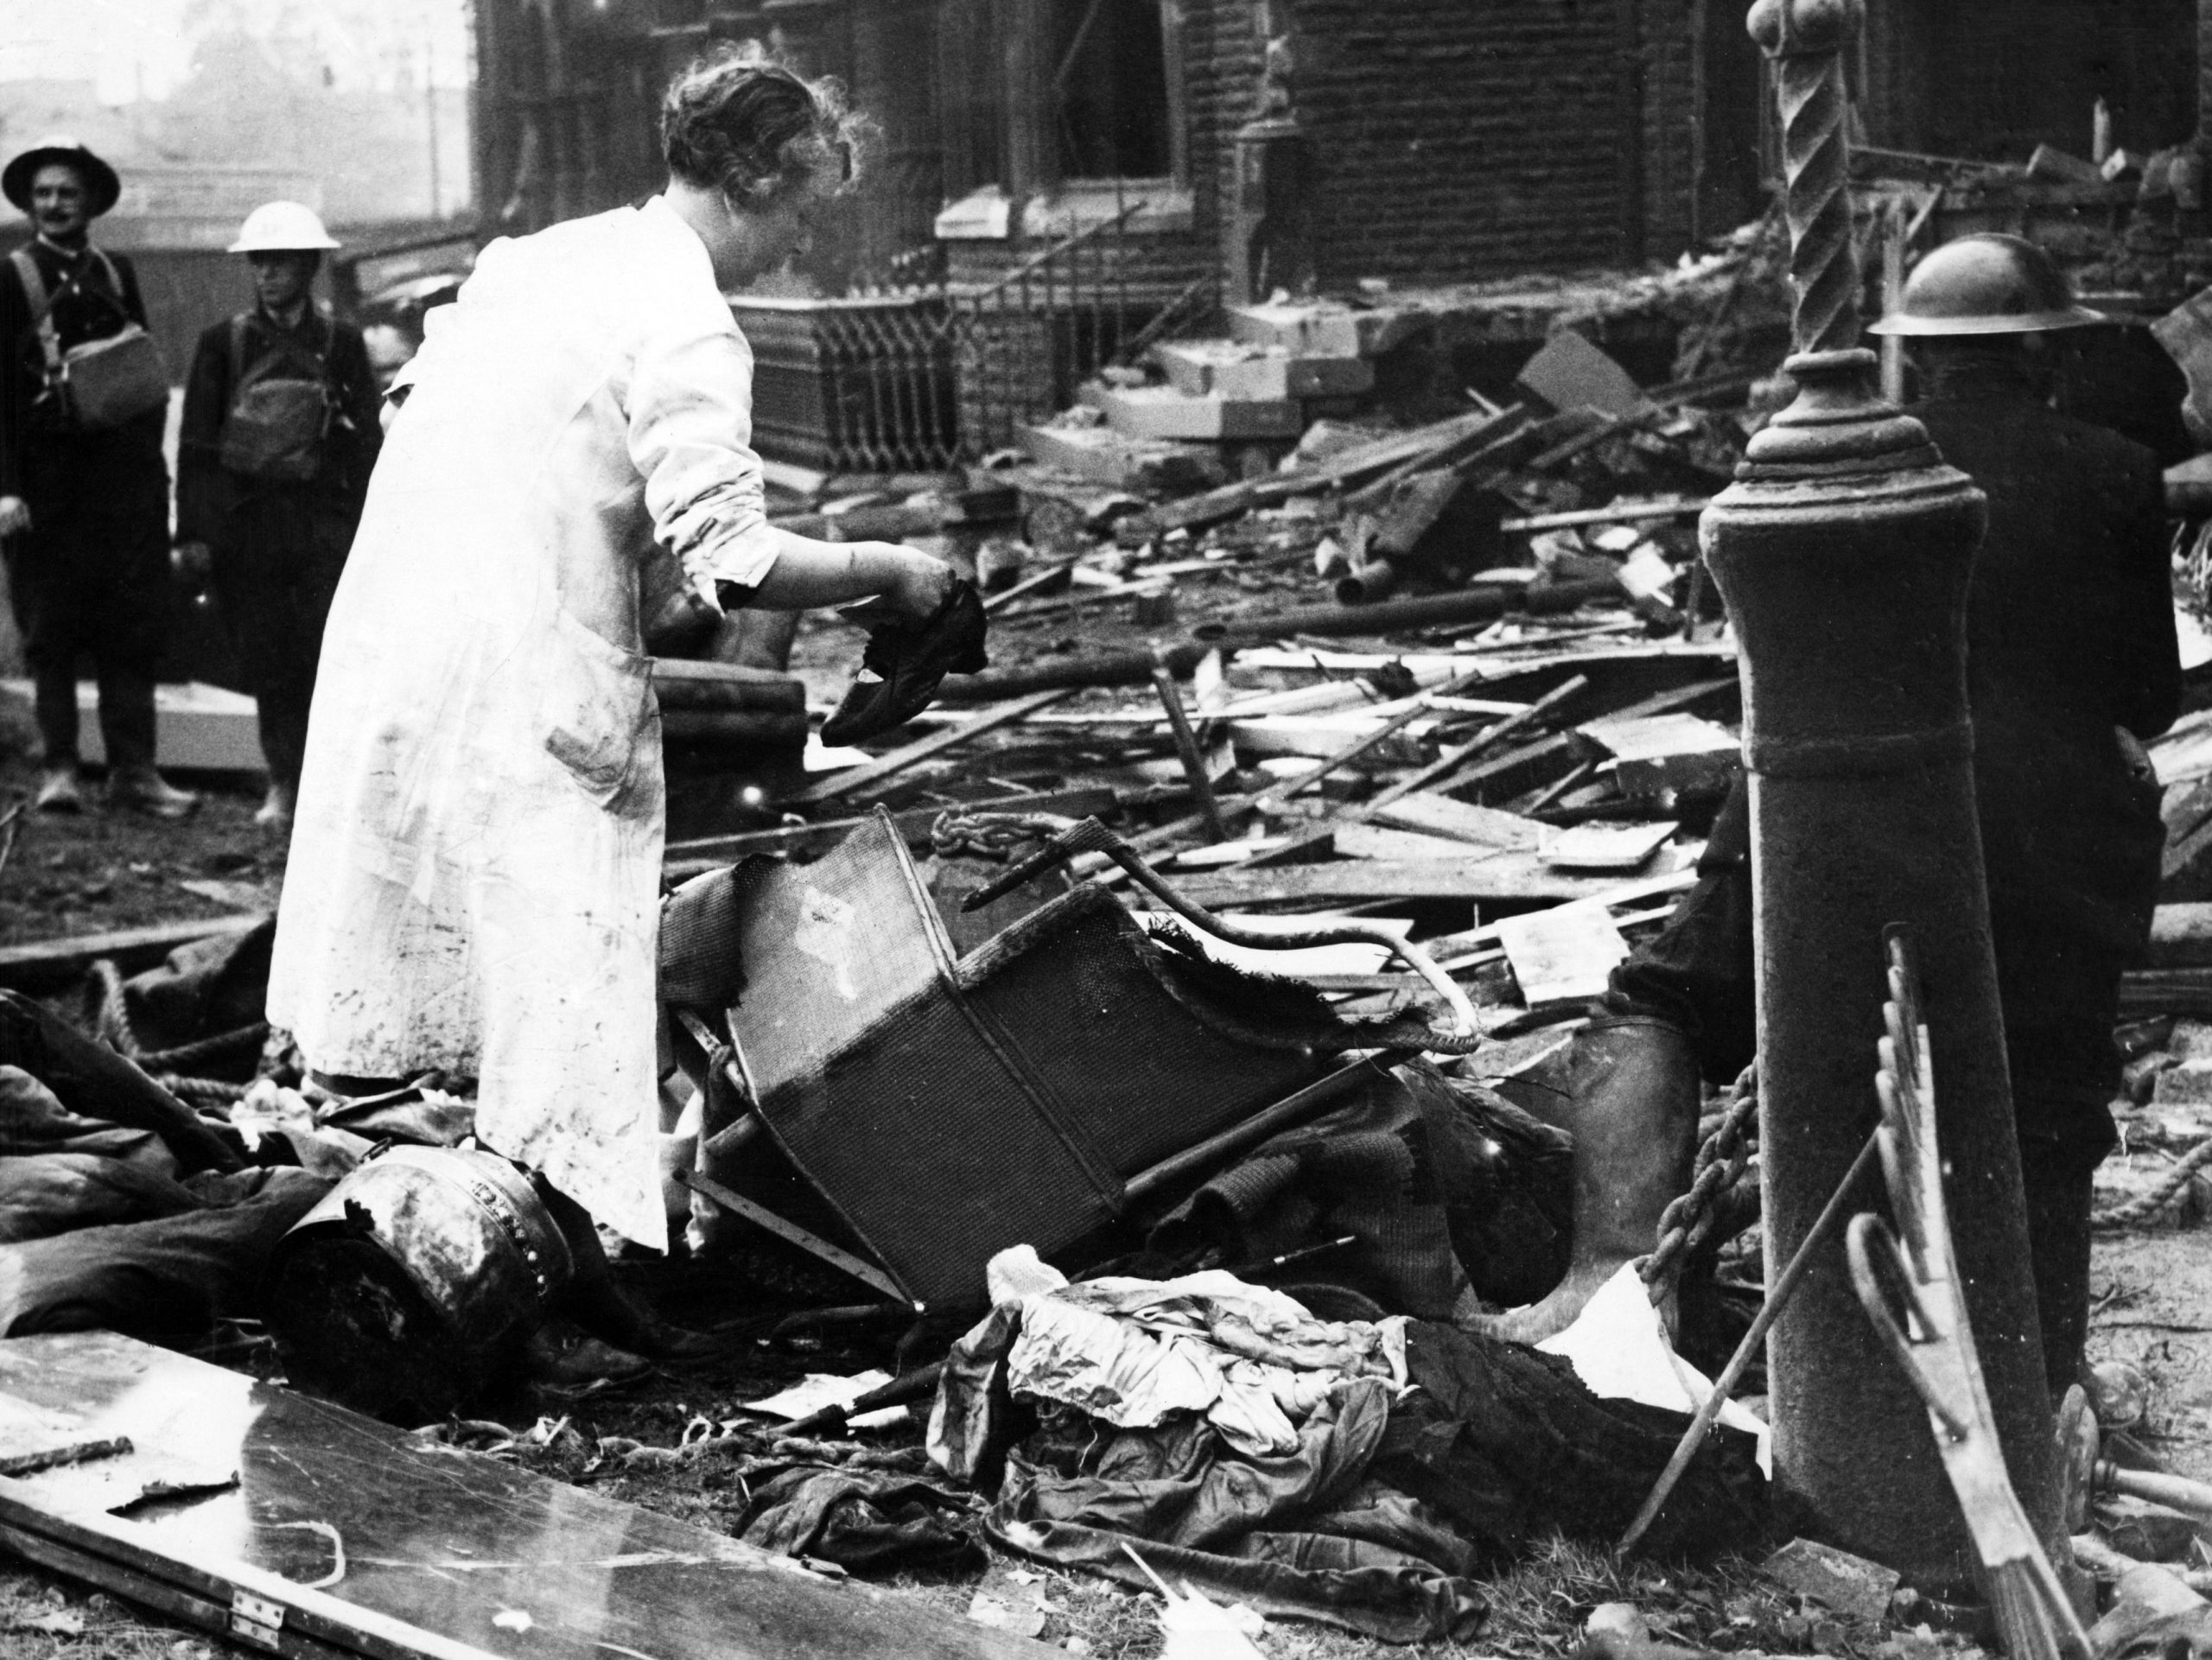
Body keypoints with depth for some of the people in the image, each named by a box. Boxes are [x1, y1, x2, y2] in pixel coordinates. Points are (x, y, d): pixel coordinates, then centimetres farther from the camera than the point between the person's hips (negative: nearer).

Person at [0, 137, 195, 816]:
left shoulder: (117, 273, 12)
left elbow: (147, 373, 14)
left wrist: (151, 469, 6)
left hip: (125, 473, 4)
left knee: (134, 628, 2)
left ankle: (132, 770, 6)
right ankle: (59, 768, 6)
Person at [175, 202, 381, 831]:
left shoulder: (341, 343, 6)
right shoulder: (224, 343, 6)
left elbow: (365, 440, 7)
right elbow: (197, 442, 7)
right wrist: (192, 531, 1)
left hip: (324, 520, -1)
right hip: (245, 520, 1)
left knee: (330, 655, -10)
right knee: (267, 660, 3)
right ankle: (285, 783, 13)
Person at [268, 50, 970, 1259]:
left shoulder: (537, 256, 12)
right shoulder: (689, 331, -13)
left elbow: (410, 400, 21)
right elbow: (735, 565, -19)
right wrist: (888, 569, -5)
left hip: (385, 622, 8)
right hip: (531, 693, -8)